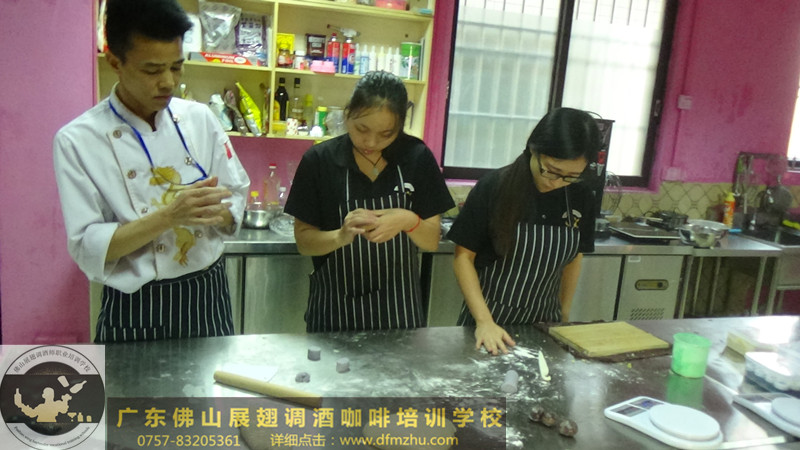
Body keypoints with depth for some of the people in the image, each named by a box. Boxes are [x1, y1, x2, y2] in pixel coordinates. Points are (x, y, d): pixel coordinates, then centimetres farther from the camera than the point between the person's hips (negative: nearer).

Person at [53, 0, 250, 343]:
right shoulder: (77, 140, -11)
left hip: (206, 296, 4)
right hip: (134, 309, -3)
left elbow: (236, 199, 3)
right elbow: (88, 248, -14)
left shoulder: (200, 119, 0)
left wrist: (212, 211, -19)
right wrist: (169, 215, -26)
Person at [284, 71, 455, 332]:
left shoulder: (417, 157, -6)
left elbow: (432, 242, -2)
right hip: (335, 308, -1)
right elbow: (304, 242, -6)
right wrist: (341, 236, -26)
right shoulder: (318, 160, -9)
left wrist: (409, 221, -23)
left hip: (398, 308, 1)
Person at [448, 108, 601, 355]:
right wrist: (484, 320, -20)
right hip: (488, 318, -3)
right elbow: (463, 256, -14)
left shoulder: (580, 198, -5)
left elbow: (573, 258, 8)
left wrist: (564, 313, 9)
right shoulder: (494, 187, -17)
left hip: (543, 323, 4)